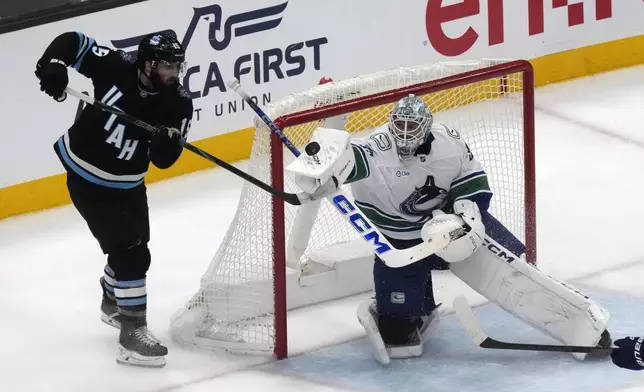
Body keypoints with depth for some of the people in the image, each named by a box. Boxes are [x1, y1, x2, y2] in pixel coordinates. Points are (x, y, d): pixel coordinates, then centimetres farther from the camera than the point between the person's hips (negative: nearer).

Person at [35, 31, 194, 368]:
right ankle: (132, 333, -10)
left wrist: (167, 142, -37)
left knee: (131, 247, 23)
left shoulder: (178, 105, -13)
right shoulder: (116, 67, -21)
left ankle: (113, 301, 53)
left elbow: (163, 160, -15)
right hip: (86, 177, -5)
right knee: (131, 252, -13)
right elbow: (73, 42, -12)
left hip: (126, 184, 6)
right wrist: (52, 64, -30)